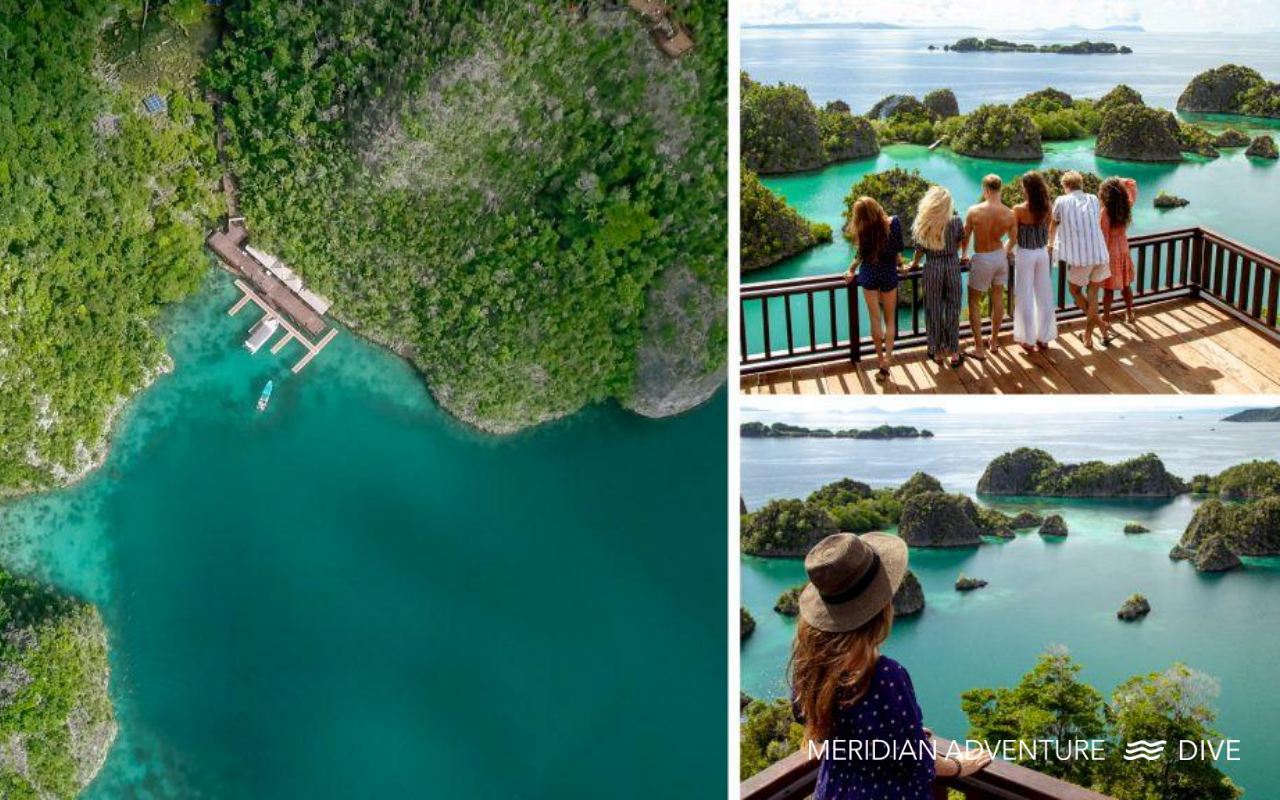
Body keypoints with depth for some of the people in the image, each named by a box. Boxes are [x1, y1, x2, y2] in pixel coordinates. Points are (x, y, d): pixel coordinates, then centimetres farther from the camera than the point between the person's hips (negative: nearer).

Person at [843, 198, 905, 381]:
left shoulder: (864, 230, -17)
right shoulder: (894, 222, -11)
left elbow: (860, 255, -6)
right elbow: (898, 248, 0)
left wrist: (851, 271, 11)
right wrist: (900, 263, 19)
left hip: (869, 276, -1)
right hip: (889, 275, 1)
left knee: (875, 319, 10)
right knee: (890, 320, 10)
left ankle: (881, 358, 18)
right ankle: (886, 362, 2)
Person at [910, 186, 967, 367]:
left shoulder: (923, 223, -11)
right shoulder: (956, 221, -8)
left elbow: (919, 250, -4)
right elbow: (963, 241, 10)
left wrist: (914, 263, 16)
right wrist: (963, 256, 30)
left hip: (932, 268, -1)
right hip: (952, 267, 1)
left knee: (934, 312, 11)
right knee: (952, 311, 11)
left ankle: (937, 352, 19)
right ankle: (954, 352, 16)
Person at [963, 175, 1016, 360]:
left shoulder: (974, 211, -20)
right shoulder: (1009, 214, -10)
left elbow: (965, 238, -7)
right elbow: (1012, 238, 7)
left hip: (981, 259, -4)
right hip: (1000, 256, 4)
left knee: (974, 302, 9)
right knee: (998, 298, 20)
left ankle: (979, 349, 7)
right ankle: (994, 341, 33)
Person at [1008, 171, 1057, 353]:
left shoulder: (1019, 210, -17)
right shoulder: (1046, 209, -5)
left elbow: (1013, 237, -12)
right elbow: (1047, 231, 5)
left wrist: (1008, 249, 7)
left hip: (1024, 255, -4)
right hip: (1042, 253, 4)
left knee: (1025, 298, 7)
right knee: (1044, 297, 13)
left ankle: (1028, 339, 13)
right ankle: (1043, 338, 21)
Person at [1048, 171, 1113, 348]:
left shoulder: (1062, 202, 3)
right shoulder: (1093, 199, 12)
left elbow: (1052, 226, 19)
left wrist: (1050, 245, 39)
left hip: (1079, 256, -3)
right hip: (1100, 254, 4)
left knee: (1075, 290, 17)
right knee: (1092, 294, 13)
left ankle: (1101, 324, 10)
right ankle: (1088, 335, 17)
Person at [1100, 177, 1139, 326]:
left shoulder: (1105, 212, -24)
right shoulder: (1127, 207, -7)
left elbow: (1104, 238, -21)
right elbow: (1132, 183, 11)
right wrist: (1119, 181, -1)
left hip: (1110, 252, -6)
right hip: (1123, 249, 6)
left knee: (1109, 288, 5)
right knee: (1126, 284, 19)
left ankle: (1106, 318, 16)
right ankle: (1129, 314, 32)